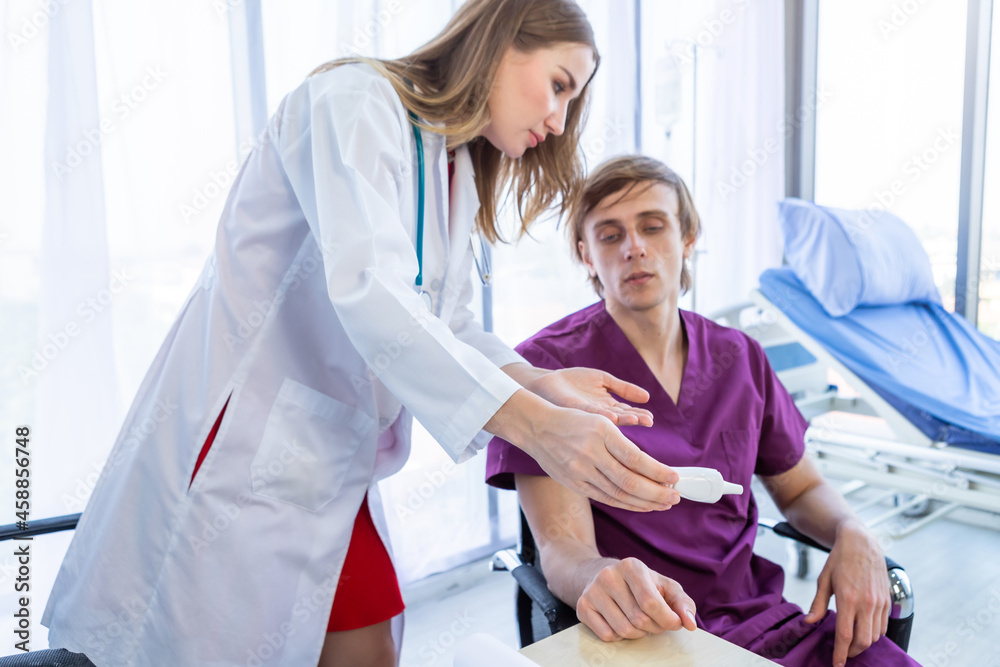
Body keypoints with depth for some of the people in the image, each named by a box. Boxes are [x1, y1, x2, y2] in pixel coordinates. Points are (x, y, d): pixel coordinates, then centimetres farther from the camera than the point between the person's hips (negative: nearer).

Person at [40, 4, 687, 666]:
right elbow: (367, 293, -30)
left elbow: (451, 324, 8)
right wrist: (533, 424, -35)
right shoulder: (355, 98, -14)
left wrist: (539, 380, -11)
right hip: (241, 455, -8)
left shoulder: (459, 176, 13)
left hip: (329, 470, 8)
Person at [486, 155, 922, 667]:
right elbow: (562, 550, -15)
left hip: (761, 617, 4)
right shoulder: (546, 366, -10)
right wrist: (602, 581, -38)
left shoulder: (739, 358, 7)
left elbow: (801, 488, 18)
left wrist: (852, 535, -4)